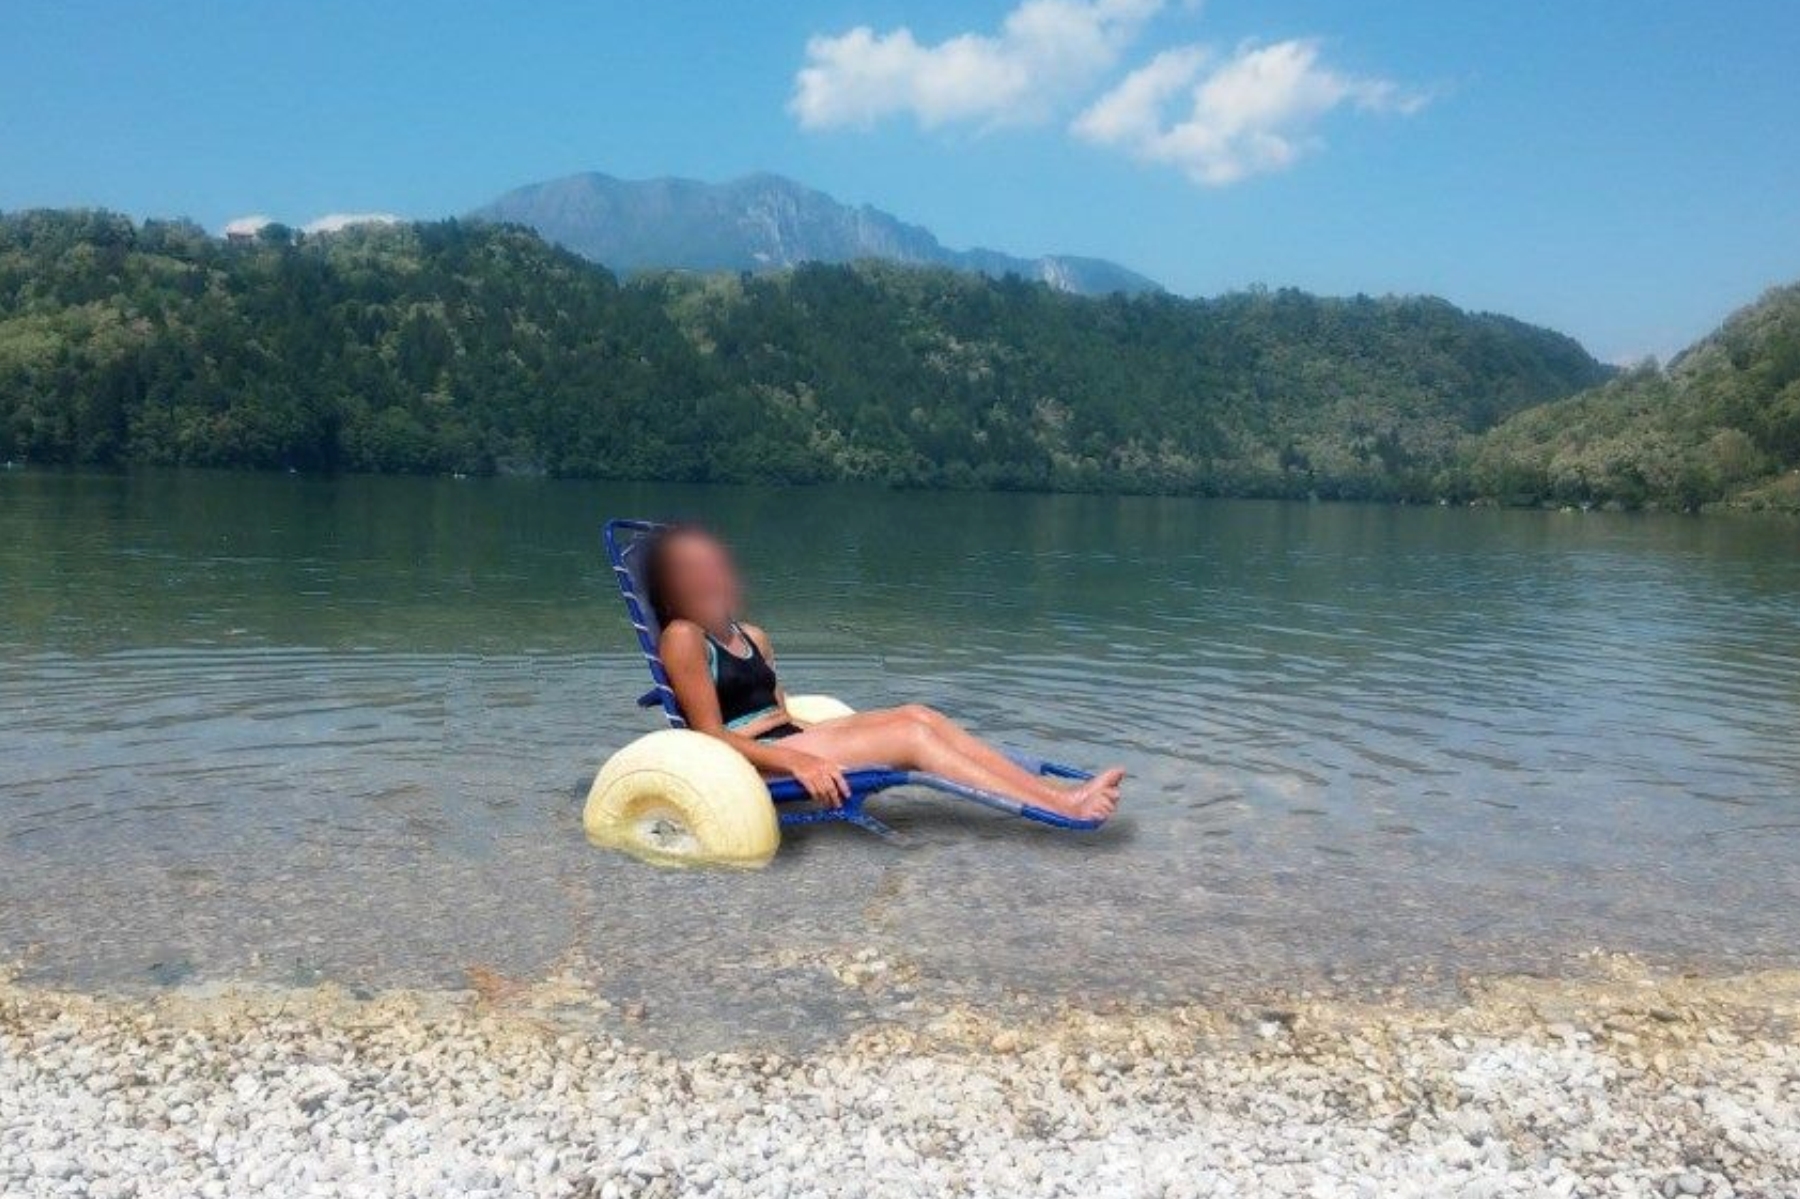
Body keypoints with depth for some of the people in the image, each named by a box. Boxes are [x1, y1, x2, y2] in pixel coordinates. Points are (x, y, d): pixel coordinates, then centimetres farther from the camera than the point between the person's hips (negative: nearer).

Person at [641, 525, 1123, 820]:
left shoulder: (751, 637, 18)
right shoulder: (683, 638, -8)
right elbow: (712, 734, -15)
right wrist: (796, 761, -25)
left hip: (790, 744, 8)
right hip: (750, 762, -8)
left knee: (916, 715, -12)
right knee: (910, 735, -21)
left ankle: (1058, 790, -17)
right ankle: (1066, 808, -22)